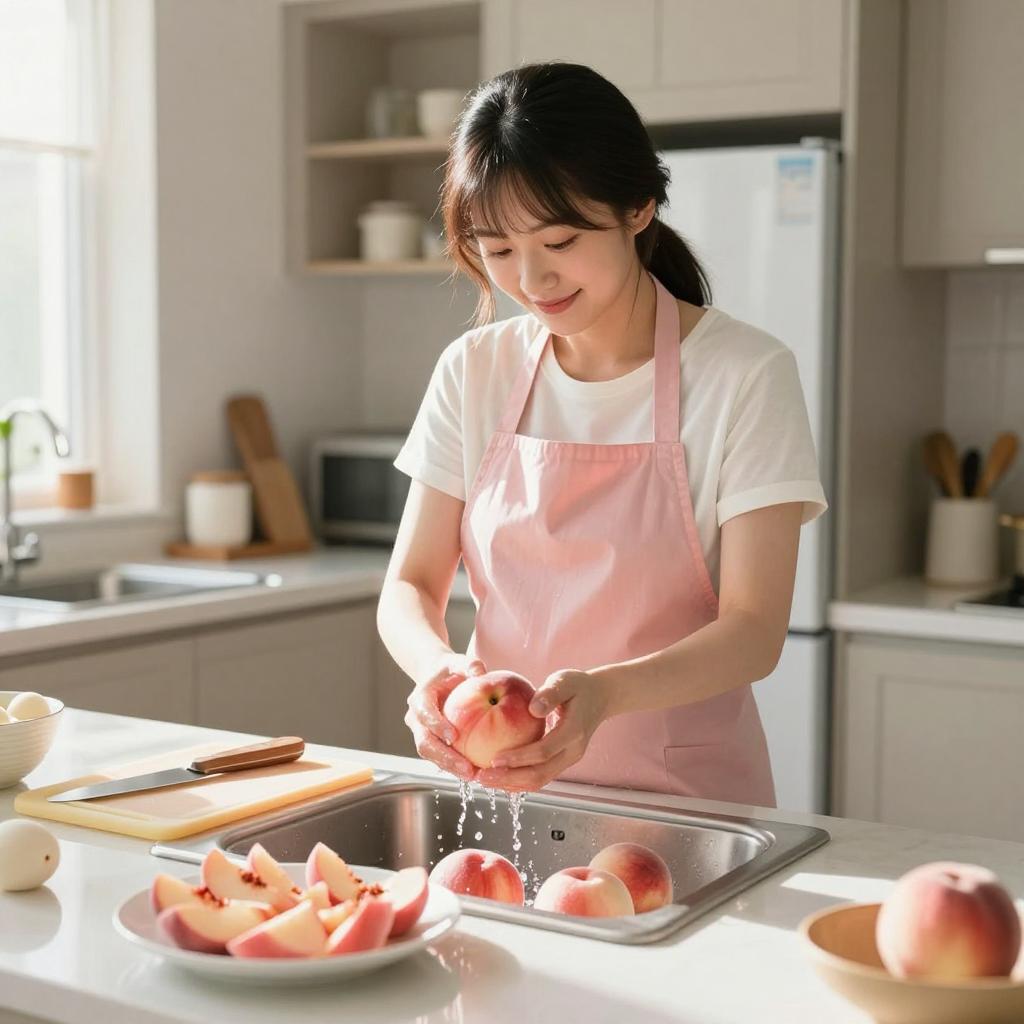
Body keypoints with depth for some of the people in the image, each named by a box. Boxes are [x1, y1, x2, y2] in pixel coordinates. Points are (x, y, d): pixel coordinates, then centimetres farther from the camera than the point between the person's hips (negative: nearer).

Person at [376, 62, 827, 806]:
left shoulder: (745, 375, -8)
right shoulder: (473, 373, 4)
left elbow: (754, 630, -11)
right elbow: (410, 586, 5)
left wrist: (605, 691, -29)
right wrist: (437, 665, -18)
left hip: (683, 793, -2)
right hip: (499, 775, 3)